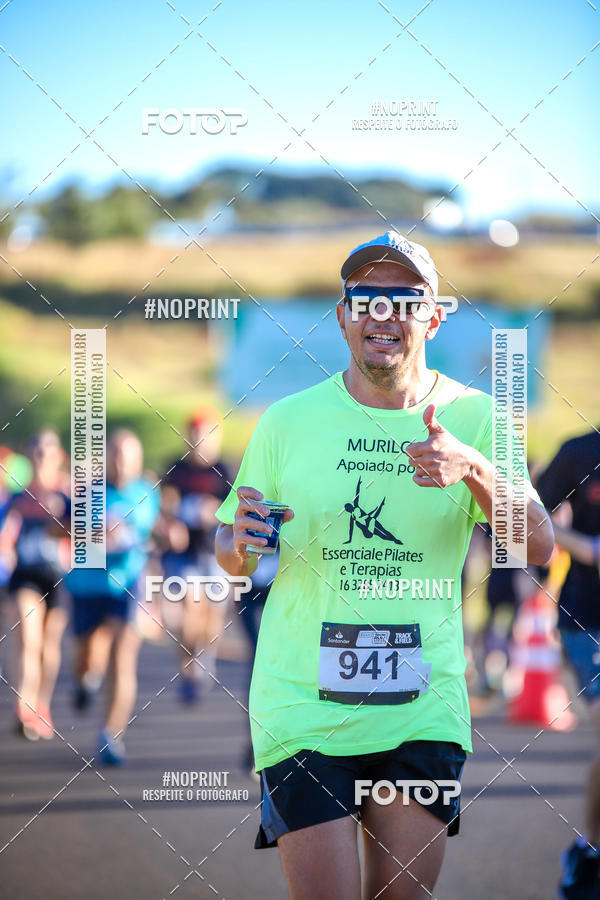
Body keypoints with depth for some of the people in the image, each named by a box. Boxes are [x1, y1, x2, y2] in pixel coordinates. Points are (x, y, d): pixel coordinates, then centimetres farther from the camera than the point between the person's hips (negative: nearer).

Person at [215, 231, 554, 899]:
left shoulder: (474, 418, 3)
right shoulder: (287, 421, 2)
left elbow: (538, 549, -6)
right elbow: (231, 561, 9)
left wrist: (476, 469, -23)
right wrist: (239, 541, -15)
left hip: (422, 711, 1)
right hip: (302, 708, -1)